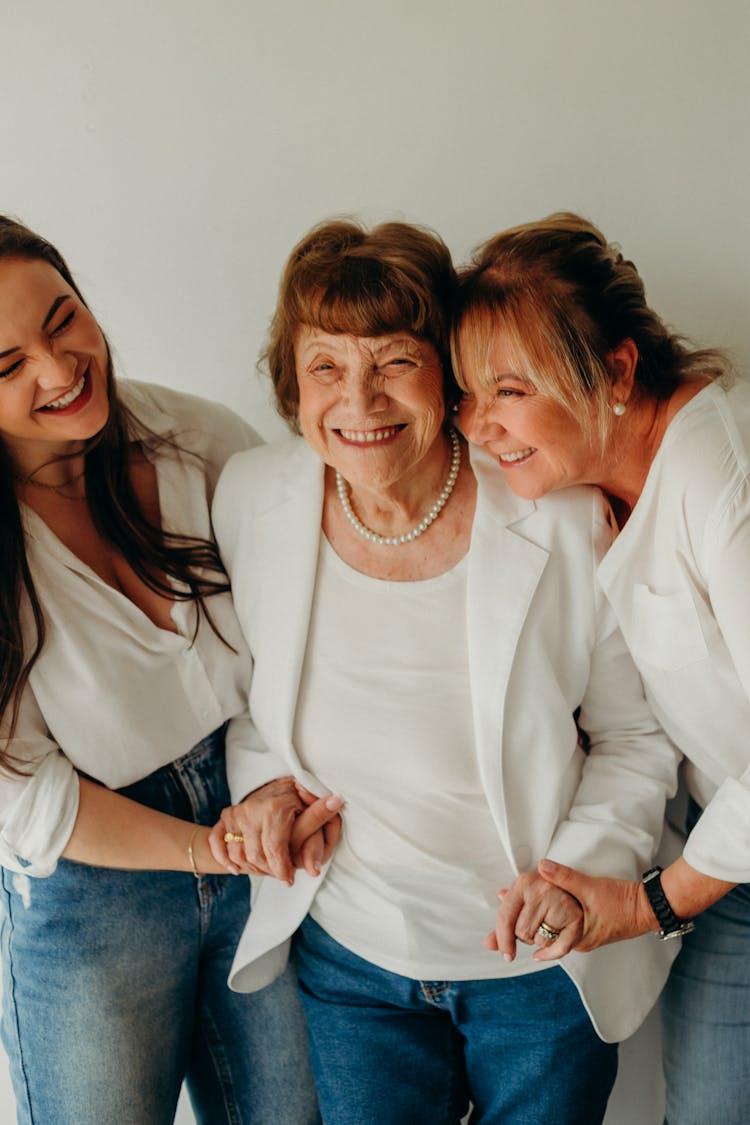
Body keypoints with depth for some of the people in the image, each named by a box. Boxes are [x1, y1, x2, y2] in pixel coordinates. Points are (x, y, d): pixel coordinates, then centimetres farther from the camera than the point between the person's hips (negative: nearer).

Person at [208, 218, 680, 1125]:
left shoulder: (559, 521, -20)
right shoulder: (250, 498, -12)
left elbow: (636, 731, -5)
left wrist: (583, 865, -18)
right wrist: (259, 780, -9)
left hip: (543, 965, -1)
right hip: (349, 953, 2)